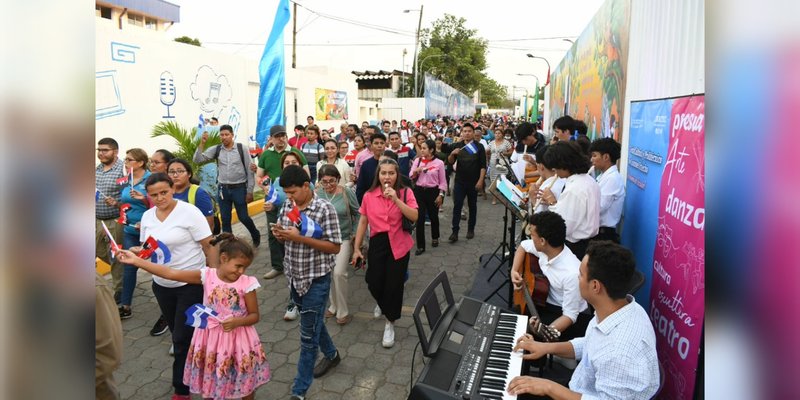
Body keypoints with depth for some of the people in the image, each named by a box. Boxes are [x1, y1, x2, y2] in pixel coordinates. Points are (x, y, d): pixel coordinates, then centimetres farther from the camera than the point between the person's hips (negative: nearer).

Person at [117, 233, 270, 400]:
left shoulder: (247, 283, -15)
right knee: (209, 383, 19)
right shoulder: (207, 275, -11)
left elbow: (255, 315, -8)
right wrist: (136, 260, -18)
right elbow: (170, 273, -15)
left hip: (237, 339, -2)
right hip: (210, 337, 2)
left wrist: (237, 321, -28)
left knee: (246, 386, 13)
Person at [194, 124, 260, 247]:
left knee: (243, 217, 5)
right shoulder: (216, 149, 1)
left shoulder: (241, 148, -7)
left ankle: (256, 235, 34)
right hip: (223, 189, 3)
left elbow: (249, 170, -5)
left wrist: (250, 191, -7)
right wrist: (202, 144, -16)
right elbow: (198, 160, -4)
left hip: (239, 188, -3)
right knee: (225, 219, 9)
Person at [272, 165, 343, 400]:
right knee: (312, 322, 24)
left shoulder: (325, 209, -18)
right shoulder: (287, 206, 0)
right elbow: (283, 236, 13)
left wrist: (301, 238, -26)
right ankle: (331, 355, 49)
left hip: (316, 280, -6)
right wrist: (279, 233, -12)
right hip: (294, 277, 7)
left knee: (308, 334, 2)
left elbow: (335, 247, -18)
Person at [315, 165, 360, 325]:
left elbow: (357, 214, -1)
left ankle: (343, 311, 7)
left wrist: (354, 234, -3)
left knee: (339, 273, -10)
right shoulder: (317, 193, -8)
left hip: (344, 239, -3)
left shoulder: (347, 192, -13)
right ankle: (334, 306, 33)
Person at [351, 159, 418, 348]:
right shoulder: (369, 196, -1)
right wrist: (357, 249, 4)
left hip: (398, 245, -2)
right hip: (377, 243, 2)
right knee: (374, 283, 6)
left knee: (394, 285, 2)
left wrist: (396, 199, -26)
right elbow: (363, 222, 4)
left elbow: (414, 217, -18)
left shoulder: (405, 192, -6)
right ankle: (383, 303, 44)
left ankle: (390, 324, 24)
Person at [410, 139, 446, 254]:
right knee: (420, 218, -3)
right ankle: (420, 246, 4)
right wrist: (415, 171, -14)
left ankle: (435, 238, 40)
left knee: (433, 216, 14)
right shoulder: (417, 160, 1)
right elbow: (411, 178, 6)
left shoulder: (439, 163, -6)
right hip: (419, 191, 2)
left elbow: (442, 181, -2)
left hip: (433, 191, -1)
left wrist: (441, 195, -7)